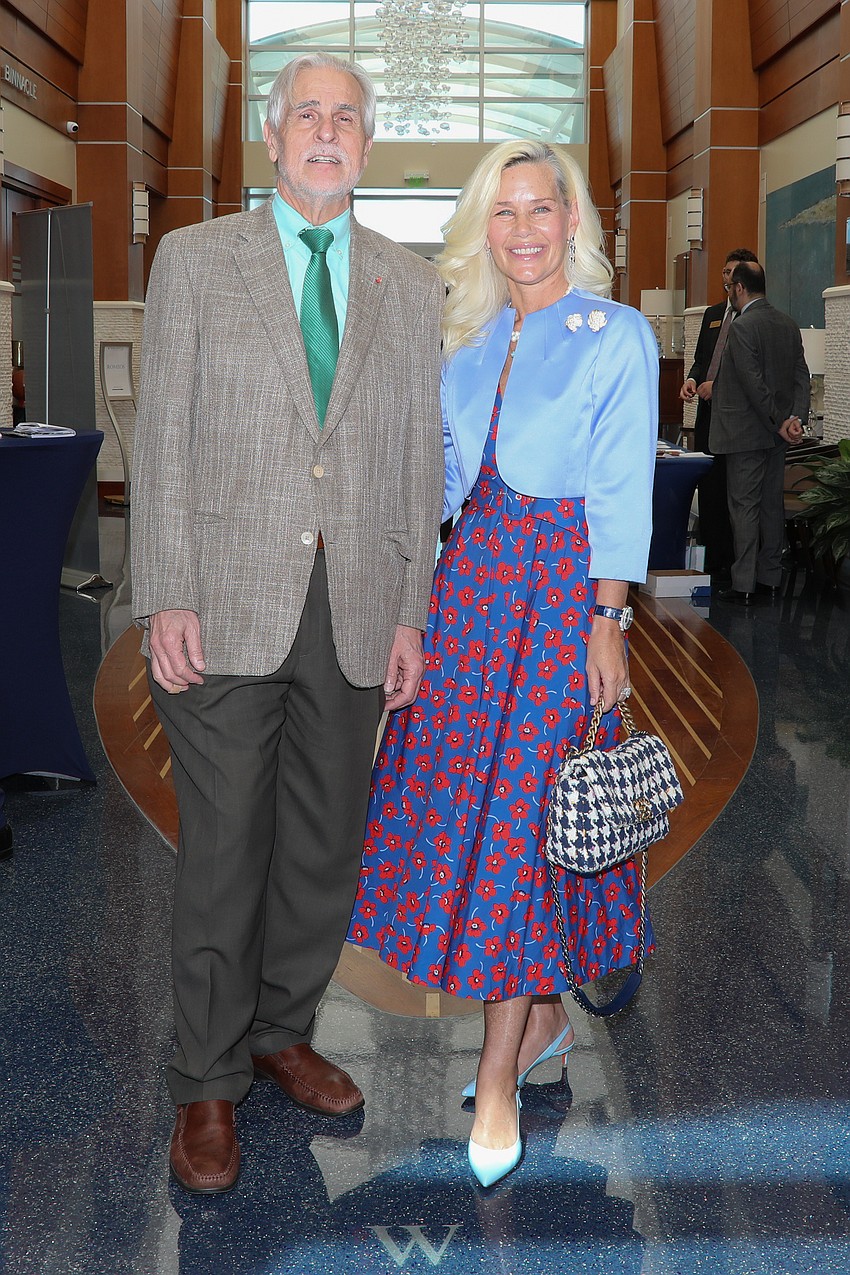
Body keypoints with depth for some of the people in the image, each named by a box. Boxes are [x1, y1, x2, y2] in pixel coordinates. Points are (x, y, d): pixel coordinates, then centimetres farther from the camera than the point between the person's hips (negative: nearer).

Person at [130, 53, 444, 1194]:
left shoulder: (410, 284, 11)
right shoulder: (195, 258, 4)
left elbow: (419, 457, 10)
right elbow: (163, 438, -1)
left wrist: (411, 614, 5)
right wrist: (164, 599, -8)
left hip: (357, 615, 3)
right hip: (227, 606, -3)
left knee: (326, 848, 11)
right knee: (223, 853, 3)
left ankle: (281, 1031, 32)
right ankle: (208, 1083, 18)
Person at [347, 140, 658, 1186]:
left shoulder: (617, 333, -3)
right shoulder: (472, 335, 13)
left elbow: (623, 491, -7)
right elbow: (449, 471, 15)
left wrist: (607, 619, -13)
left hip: (561, 581, -6)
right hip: (472, 572, 6)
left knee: (521, 806, -7)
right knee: (461, 792, 6)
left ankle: (499, 1078, 1)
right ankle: (544, 1015, 23)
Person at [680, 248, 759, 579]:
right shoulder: (713, 314, 17)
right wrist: (693, 379, 2)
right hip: (708, 414, 7)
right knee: (707, 487, 10)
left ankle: (731, 566, 4)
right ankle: (710, 561, 18)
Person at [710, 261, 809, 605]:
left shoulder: (742, 327, -15)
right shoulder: (789, 324, 9)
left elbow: (754, 384, -19)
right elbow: (801, 375, 4)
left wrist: (779, 422, -12)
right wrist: (795, 417, -6)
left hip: (747, 433, -7)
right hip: (776, 434, 8)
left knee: (744, 506, -3)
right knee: (772, 504, 13)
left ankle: (744, 584, 0)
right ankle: (771, 577, 19)